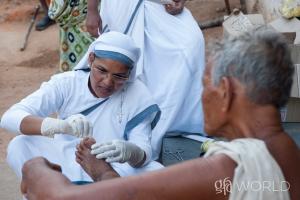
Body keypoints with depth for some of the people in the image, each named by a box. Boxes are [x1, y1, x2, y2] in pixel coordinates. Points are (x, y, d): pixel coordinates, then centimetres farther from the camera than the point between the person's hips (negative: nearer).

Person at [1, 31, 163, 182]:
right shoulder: (66, 83, -12)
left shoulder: (138, 95, -12)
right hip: (64, 169, 0)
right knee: (19, 146, -24)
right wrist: (60, 125, -43)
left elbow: (145, 152, -17)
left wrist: (131, 152, -44)